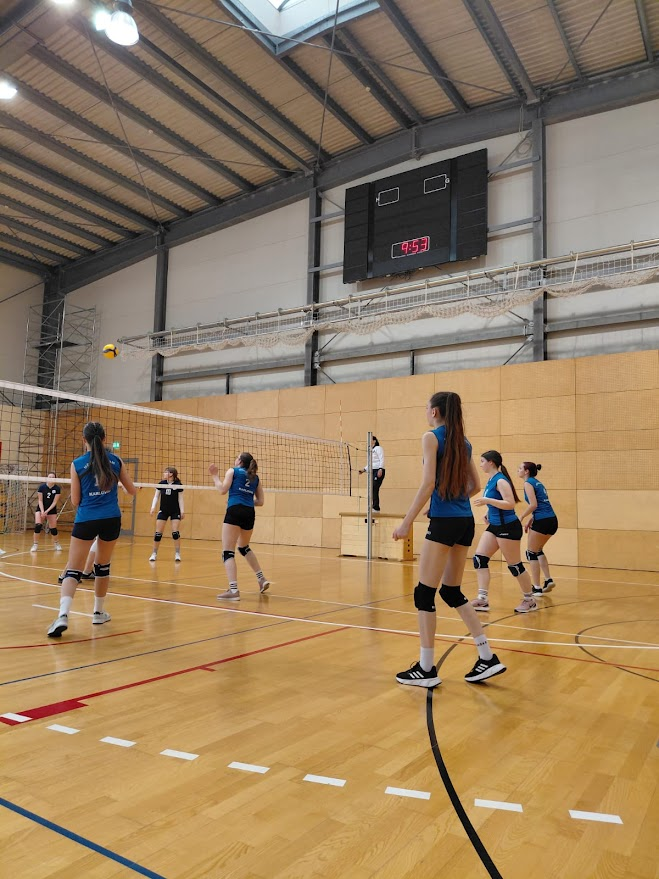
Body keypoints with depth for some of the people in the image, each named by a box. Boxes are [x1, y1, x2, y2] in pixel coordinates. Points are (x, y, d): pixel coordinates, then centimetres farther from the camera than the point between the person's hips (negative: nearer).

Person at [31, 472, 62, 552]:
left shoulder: (57, 488, -14)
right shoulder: (42, 487, -15)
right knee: (38, 525, -19)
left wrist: (47, 511, -21)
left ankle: (56, 543, 25)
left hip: (52, 510, 1)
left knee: (53, 528, 2)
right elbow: (40, 500, -11)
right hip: (41, 508, -1)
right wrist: (42, 511, -21)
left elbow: (54, 502, -13)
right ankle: (35, 544, -8)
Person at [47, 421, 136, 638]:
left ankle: (63, 615, -22)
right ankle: (98, 613, 28)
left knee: (73, 571, -1)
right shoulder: (116, 461, 3)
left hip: (86, 520, -2)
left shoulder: (77, 464, -2)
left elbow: (75, 501, 2)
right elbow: (132, 490, 13)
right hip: (111, 519, 2)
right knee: (103, 567, 19)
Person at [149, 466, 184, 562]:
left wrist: (182, 511, -10)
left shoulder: (178, 484, -10)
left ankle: (177, 554, 1)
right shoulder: (161, 483, -3)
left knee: (175, 532, -9)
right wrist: (153, 507, -10)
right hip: (163, 511, 3)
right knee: (158, 533, 0)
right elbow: (156, 496, 3)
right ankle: (154, 553, 13)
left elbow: (180, 498, -5)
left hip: (175, 511, -2)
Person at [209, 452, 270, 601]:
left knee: (228, 552, -5)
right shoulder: (255, 478, 22)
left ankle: (233, 590, -17)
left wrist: (215, 476, 12)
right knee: (244, 547, 29)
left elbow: (223, 490, -1)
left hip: (235, 512, -6)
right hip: (249, 514, 6)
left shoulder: (233, 471, 10)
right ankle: (261, 579, 28)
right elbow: (260, 502, 18)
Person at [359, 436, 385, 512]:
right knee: (372, 490, 1)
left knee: (375, 489, -15)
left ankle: (376, 508, -16)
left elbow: (382, 460, -12)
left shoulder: (378, 448, -2)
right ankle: (375, 508, 3)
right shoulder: (370, 451, 22)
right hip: (372, 471, 8)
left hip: (378, 471, -8)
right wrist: (364, 470, 15)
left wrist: (380, 469, -23)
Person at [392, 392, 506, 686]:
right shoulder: (463, 441, 14)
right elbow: (475, 485, 16)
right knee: (452, 591, 17)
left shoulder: (431, 438, -7)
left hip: (444, 521, -8)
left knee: (424, 593, 1)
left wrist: (407, 522, -12)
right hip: (465, 521, 8)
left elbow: (428, 484, -15)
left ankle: (426, 669, 7)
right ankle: (488, 658, 18)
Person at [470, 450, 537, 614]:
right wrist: (489, 513, 12)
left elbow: (510, 504, -26)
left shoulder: (500, 480, -17)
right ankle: (483, 599, 0)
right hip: (494, 526, 9)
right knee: (479, 558, -1)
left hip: (508, 527, -9)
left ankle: (530, 600, 18)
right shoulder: (490, 480, 10)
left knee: (514, 565, 1)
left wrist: (487, 500, -27)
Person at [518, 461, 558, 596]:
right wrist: (530, 521, 17)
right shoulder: (538, 483, 20)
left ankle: (537, 588, 5)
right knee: (538, 550, 24)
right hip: (552, 520, 9)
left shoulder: (528, 483, -6)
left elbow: (533, 505, -15)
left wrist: (521, 517, -6)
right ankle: (548, 580, 16)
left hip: (542, 521, -9)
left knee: (531, 553, 4)